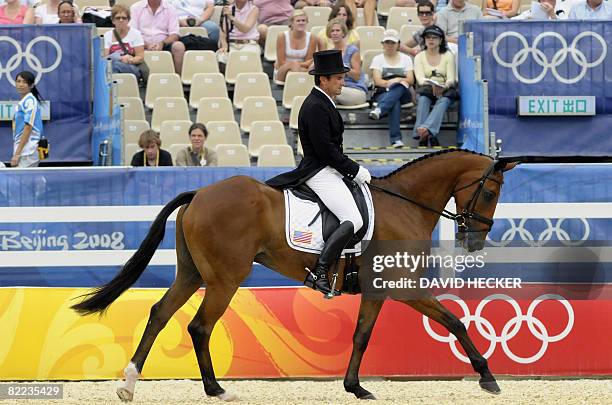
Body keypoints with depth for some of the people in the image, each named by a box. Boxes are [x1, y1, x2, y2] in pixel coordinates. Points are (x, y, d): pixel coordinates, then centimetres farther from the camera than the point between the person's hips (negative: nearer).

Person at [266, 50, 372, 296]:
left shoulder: (323, 103, 17)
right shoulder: (315, 107, -16)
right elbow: (325, 150, -21)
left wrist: (356, 170, 15)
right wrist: (355, 171, -14)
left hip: (329, 171, 11)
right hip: (320, 173, -11)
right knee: (353, 220, -23)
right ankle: (318, 273, -28)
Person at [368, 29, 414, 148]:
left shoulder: (406, 59, 21)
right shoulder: (378, 59, 18)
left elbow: (411, 80, 8)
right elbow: (377, 81, 2)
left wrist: (398, 80, -14)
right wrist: (388, 83, -19)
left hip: (403, 93, 0)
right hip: (383, 93, 0)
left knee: (399, 88, -41)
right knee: (395, 104, -39)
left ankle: (379, 110, -65)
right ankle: (395, 139, -58)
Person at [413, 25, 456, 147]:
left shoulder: (448, 56, 11)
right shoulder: (419, 57, 12)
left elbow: (451, 78, 0)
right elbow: (420, 79, -4)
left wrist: (444, 86, -25)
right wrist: (431, 84, -26)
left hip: (444, 91, -1)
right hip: (426, 89, 1)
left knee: (444, 100, -37)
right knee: (423, 99, -35)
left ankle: (427, 129, -60)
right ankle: (424, 134, -51)